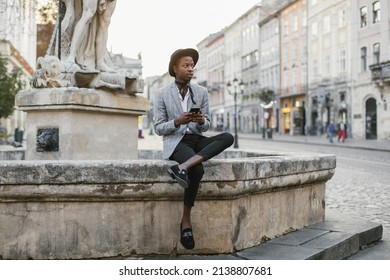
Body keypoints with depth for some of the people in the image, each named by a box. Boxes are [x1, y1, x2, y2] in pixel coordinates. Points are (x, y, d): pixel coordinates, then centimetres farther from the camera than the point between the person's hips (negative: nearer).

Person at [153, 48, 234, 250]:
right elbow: (159, 129, 0)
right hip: (175, 142, -4)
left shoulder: (201, 92, 9)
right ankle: (186, 221, -22)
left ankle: (182, 167, -38)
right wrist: (177, 121, -19)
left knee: (228, 137, -28)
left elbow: (205, 127, 10)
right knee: (197, 170, -36)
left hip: (197, 140, 5)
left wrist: (201, 121, -15)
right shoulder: (162, 94, 1)